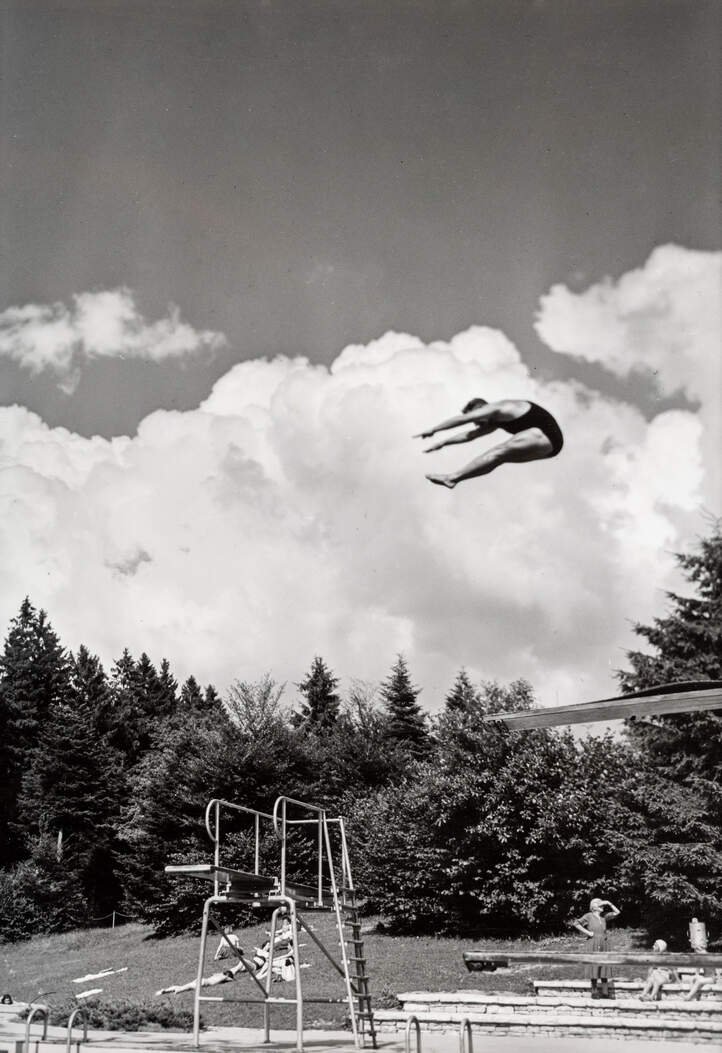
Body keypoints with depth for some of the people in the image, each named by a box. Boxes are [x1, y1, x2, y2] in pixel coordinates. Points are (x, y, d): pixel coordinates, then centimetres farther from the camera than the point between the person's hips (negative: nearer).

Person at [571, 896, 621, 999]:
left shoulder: (604, 916, 10)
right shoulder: (589, 916, -4)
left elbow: (617, 912, 14)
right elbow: (576, 923, -9)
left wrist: (609, 904, 2)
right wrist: (587, 932, -11)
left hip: (603, 945, 4)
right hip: (593, 944, -4)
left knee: (604, 967, 2)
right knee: (594, 967, -2)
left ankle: (604, 992, 6)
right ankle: (594, 992, 4)